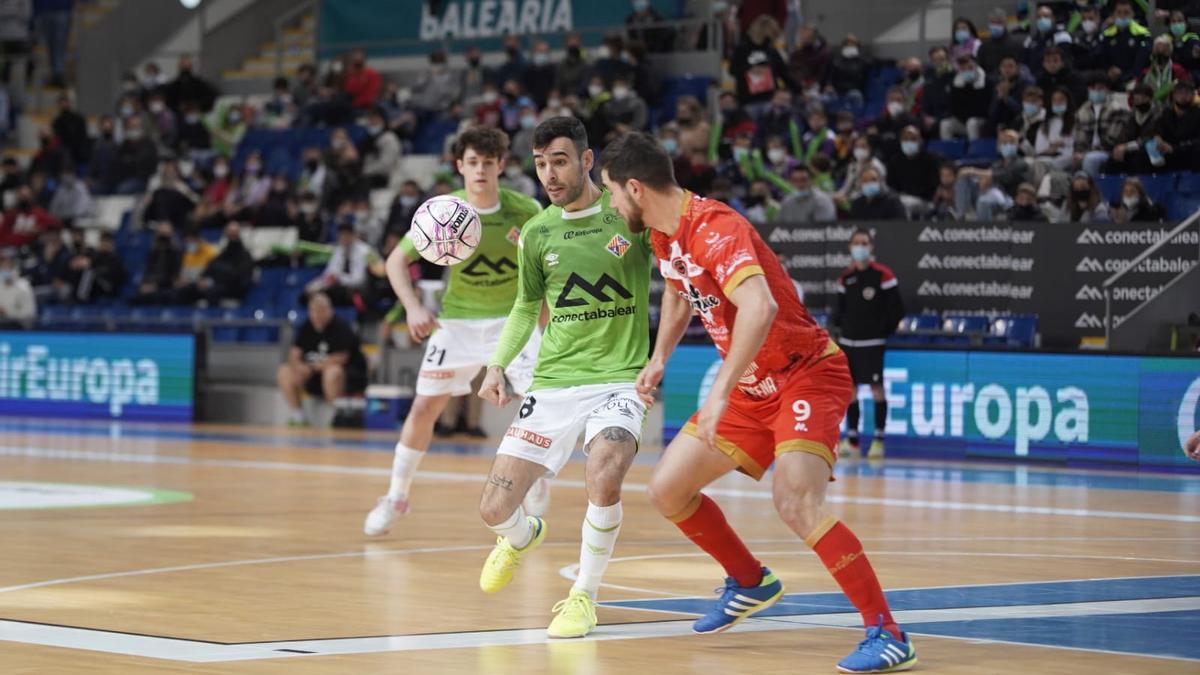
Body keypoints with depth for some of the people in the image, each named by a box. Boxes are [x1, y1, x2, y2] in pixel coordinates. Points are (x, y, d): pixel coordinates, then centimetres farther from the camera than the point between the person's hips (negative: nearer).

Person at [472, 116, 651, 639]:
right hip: (553, 382, 3)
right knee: (494, 510, -3)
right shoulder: (537, 233, 6)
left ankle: (584, 595, -7)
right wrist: (497, 365, 9)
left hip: (619, 378, -3)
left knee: (603, 478, -32)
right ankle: (523, 536, 37)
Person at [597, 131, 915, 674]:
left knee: (796, 502, -28)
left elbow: (759, 307, -41)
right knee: (667, 491, 7)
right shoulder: (664, 236, 5)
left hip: (808, 375, -9)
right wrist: (659, 358, 18)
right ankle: (750, 583, 29)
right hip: (753, 387, 9)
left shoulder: (714, 227, -25)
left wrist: (720, 392, -42)